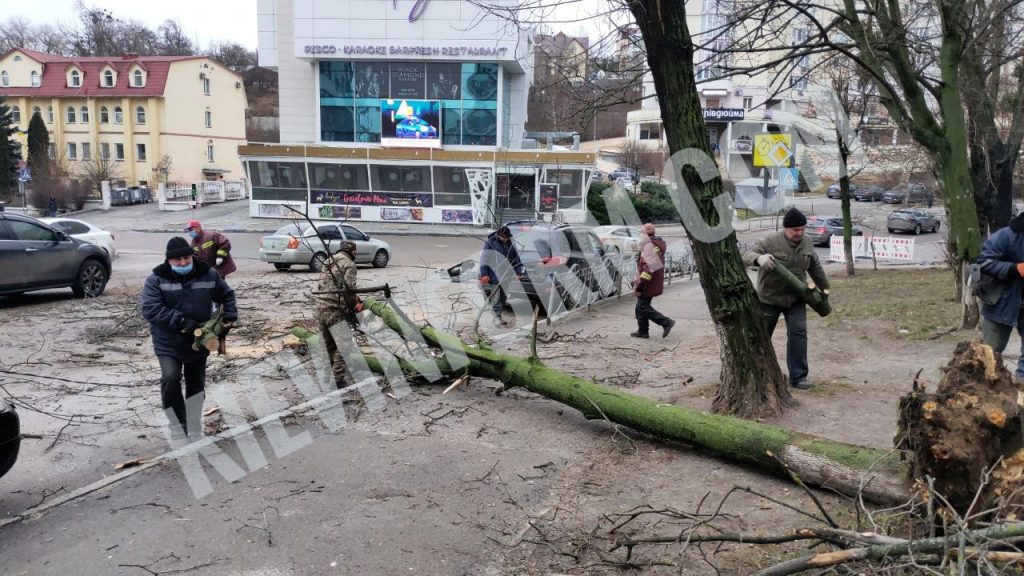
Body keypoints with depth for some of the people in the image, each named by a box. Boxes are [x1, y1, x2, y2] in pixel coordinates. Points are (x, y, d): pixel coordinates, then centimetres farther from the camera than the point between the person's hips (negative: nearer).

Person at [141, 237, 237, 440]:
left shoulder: (208, 275, -3)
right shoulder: (157, 279, -10)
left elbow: (226, 295, 14)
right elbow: (150, 309, -20)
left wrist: (229, 316, -2)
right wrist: (180, 321, -28)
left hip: (198, 342, 3)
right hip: (168, 343, -3)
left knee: (196, 385, 12)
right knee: (170, 378, -24)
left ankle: (194, 433, 29)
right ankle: (178, 426, -7)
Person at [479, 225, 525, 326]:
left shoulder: (509, 244, 10)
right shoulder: (490, 243, -8)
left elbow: (515, 258, 18)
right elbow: (484, 259, -10)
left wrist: (519, 271, 12)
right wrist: (484, 274, -16)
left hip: (505, 276, 6)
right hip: (493, 276, -6)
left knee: (503, 296, 10)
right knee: (495, 297, -7)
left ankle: (498, 315, 20)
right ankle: (497, 316, -5)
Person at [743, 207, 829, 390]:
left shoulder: (806, 242, -2)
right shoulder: (770, 242, -19)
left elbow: (815, 267, 13)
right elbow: (746, 256, -29)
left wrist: (824, 287, 23)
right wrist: (759, 258, -52)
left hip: (795, 298, 3)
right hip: (770, 299, -3)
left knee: (798, 333, -8)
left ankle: (798, 376, -1)